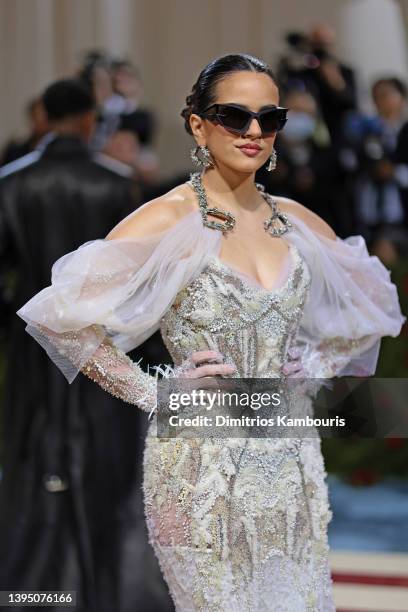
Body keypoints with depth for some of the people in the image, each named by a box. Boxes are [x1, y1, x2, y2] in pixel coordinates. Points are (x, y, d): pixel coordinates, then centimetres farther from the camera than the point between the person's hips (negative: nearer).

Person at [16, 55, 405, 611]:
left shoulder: (294, 220, 7)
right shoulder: (167, 220, -9)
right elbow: (65, 314, -14)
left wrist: (316, 367, 10)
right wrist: (153, 392, -12)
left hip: (292, 462, 5)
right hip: (202, 469, -5)